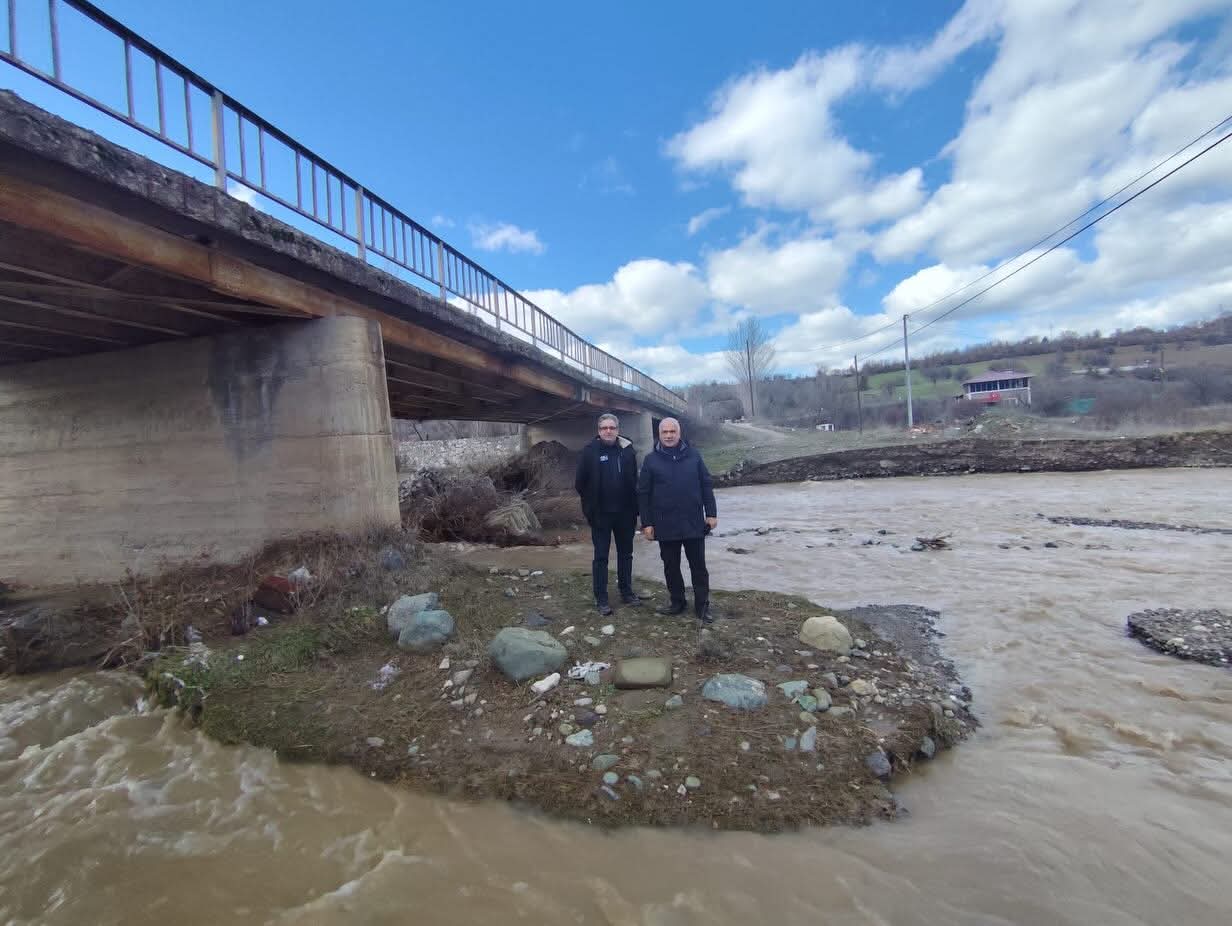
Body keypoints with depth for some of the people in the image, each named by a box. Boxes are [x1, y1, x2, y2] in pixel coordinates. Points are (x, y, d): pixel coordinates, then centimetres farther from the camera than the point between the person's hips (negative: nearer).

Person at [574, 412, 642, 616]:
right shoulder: (590, 451, -7)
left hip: (625, 513, 3)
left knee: (626, 554, 15)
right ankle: (601, 599, 14)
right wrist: (591, 505, -2)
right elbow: (580, 483, -3)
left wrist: (634, 507, 2)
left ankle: (626, 592, 30)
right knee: (601, 557, 4)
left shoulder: (628, 449, 2)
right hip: (600, 514, -3)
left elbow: (634, 480, 7)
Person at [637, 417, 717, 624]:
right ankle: (677, 602, 28)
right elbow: (643, 494, -1)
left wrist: (711, 513, 0)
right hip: (666, 525, 0)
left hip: (694, 523, 0)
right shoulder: (651, 460, -1)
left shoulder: (693, 455, 3)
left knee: (698, 566, 8)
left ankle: (702, 605, 20)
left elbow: (706, 485, 5)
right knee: (671, 567, 12)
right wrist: (646, 523, -4)